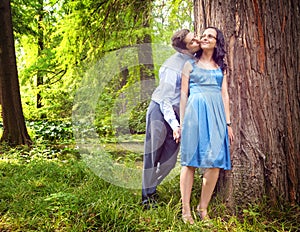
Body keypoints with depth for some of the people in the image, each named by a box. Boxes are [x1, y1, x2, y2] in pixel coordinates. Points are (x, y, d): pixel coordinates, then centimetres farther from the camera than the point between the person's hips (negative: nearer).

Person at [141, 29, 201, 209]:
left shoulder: (194, 59, 2)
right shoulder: (174, 66, -20)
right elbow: (165, 98, -19)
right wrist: (175, 125, -21)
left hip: (176, 113, 7)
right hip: (160, 111, -7)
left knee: (170, 159, 9)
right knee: (153, 156, 3)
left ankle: (151, 188, 28)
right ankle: (147, 196, 15)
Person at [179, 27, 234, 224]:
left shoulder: (221, 67, 19)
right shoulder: (190, 64, 11)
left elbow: (224, 95, 15)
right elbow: (183, 93, 7)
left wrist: (228, 123, 8)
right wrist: (182, 122, 0)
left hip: (216, 114, 3)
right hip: (195, 111, -3)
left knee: (215, 163, -4)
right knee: (190, 161, -5)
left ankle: (203, 208, 7)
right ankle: (186, 210, 0)